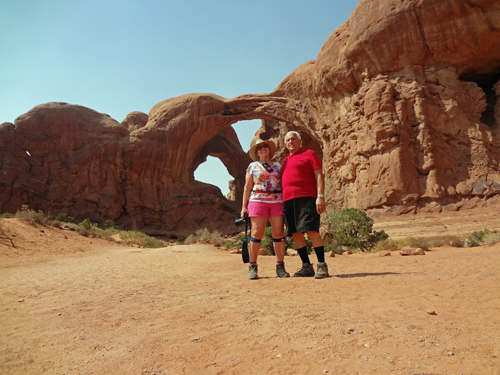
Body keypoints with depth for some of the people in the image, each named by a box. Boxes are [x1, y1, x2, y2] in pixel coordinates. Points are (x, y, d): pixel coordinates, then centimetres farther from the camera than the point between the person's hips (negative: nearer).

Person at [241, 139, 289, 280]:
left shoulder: (278, 166, 18)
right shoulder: (253, 166, 12)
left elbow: (283, 185, 15)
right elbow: (247, 187, 9)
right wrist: (244, 206, 3)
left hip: (277, 202, 2)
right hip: (258, 201, -2)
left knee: (279, 233, -2)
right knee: (256, 233, -6)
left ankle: (280, 267, 4)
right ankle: (252, 267, 2)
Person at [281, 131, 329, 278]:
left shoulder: (309, 154, 8)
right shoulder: (286, 161, 25)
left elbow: (319, 175, 0)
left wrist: (320, 196, -12)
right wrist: (281, 200, 17)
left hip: (306, 197, -6)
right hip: (288, 199, 6)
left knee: (311, 230, -14)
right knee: (295, 233, 2)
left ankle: (322, 265, -5)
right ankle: (307, 267, 9)